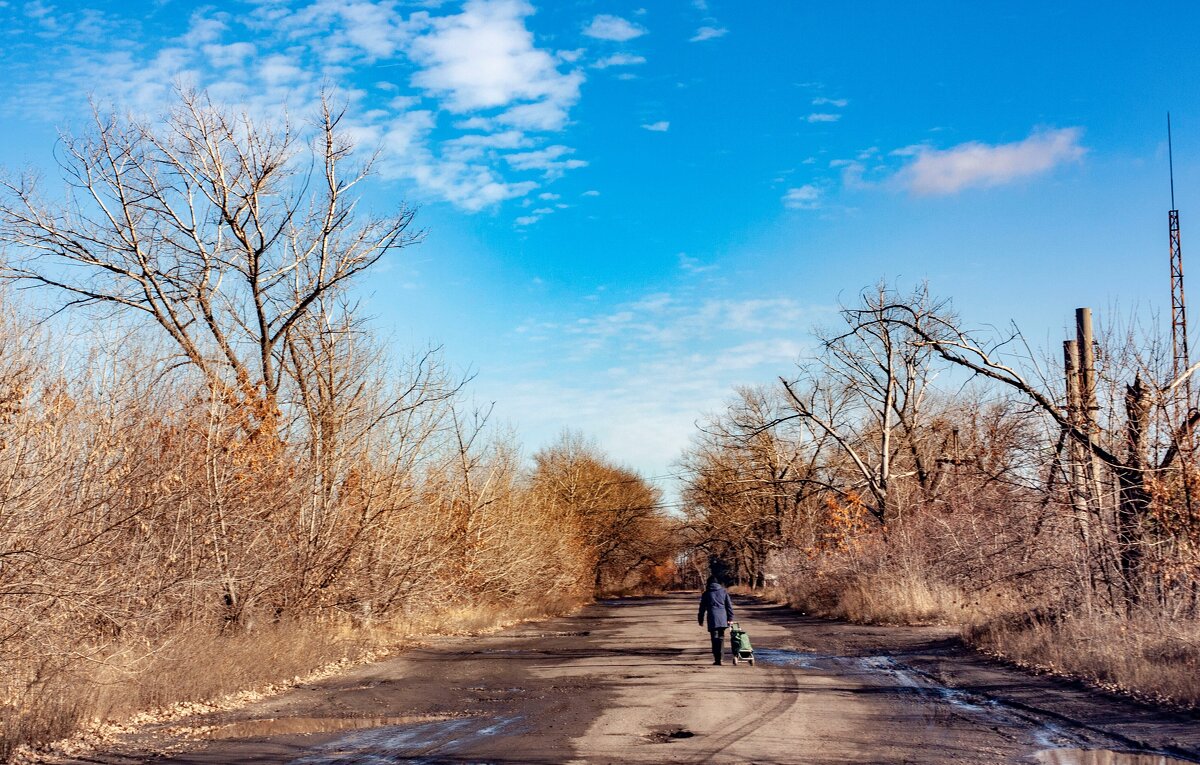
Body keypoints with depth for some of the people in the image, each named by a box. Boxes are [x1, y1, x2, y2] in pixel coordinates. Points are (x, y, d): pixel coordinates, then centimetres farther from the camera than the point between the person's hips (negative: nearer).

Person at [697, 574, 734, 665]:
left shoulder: (706, 593, 4)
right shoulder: (723, 591, 9)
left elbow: (702, 608, 7)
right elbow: (729, 605, 9)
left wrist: (701, 620, 15)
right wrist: (730, 618, 13)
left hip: (712, 618, -2)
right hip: (723, 619, 2)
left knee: (715, 638, -1)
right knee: (721, 637, 12)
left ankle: (717, 659, -7)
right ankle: (720, 657, 7)